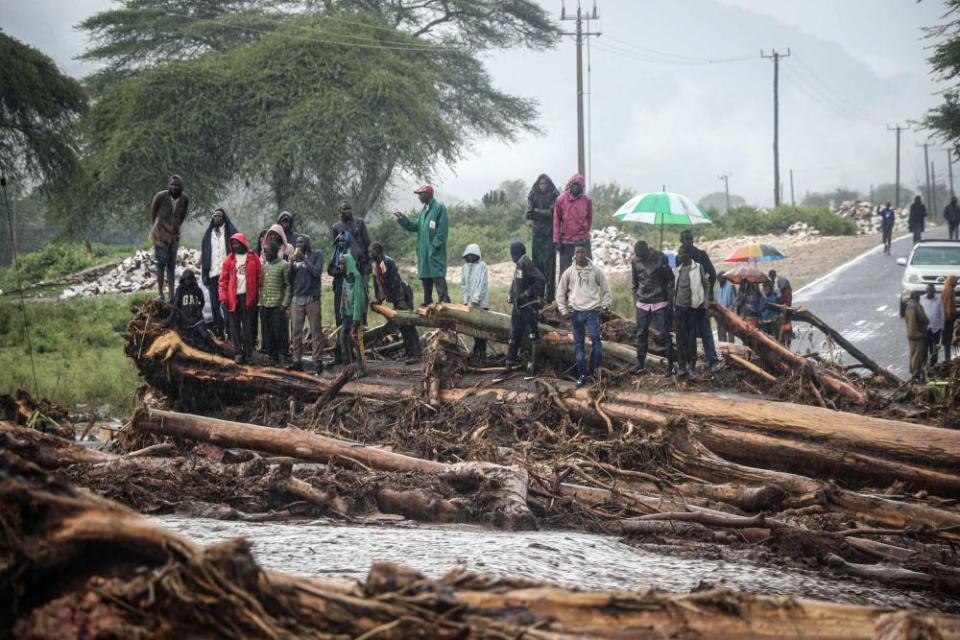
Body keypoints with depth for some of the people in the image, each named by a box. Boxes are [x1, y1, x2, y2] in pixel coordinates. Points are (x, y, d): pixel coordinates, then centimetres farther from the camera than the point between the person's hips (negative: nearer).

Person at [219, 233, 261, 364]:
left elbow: (259, 277, 2)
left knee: (248, 326, 2)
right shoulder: (229, 259, 8)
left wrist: (259, 294, -5)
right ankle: (238, 352, 7)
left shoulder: (253, 258, 3)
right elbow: (223, 279, 6)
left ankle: (247, 352, 8)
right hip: (234, 297, 2)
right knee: (235, 326, 3)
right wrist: (223, 296, -4)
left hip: (249, 297, -2)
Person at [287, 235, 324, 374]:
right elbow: (289, 278, 11)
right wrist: (291, 263, -4)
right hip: (296, 298, 4)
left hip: (312, 298, -4)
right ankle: (296, 360, 3)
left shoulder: (317, 255, 3)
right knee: (296, 331, 0)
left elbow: (317, 272, -11)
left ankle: (317, 361, -3)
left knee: (316, 330, -3)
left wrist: (304, 259, -12)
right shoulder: (295, 257, 14)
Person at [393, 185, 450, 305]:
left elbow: (442, 230, -14)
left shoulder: (439, 208, -8)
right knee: (425, 278, 12)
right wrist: (403, 219, 3)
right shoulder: (423, 210, 19)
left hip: (435, 252, -9)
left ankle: (445, 303, -17)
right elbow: (415, 226, 17)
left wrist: (434, 246, -19)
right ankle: (427, 303, 19)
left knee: (438, 277, -14)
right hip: (423, 252, 9)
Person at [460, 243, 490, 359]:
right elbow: (463, 284, 11)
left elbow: (481, 285, -12)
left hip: (481, 303, -5)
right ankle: (476, 350, 15)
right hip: (470, 303, 5)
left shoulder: (481, 266, -6)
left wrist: (474, 301, -16)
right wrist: (466, 301, 0)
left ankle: (482, 351, -5)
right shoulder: (465, 267, 10)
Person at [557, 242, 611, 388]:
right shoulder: (569, 272, 5)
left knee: (596, 339, -17)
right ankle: (582, 375, 11)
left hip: (592, 311, -2)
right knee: (578, 344, 4)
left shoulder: (596, 271, 2)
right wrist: (563, 310, 6)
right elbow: (561, 292, 12)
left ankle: (594, 369, -2)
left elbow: (605, 289, 10)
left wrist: (605, 305, 0)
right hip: (576, 312, 2)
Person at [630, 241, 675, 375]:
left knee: (664, 334, -2)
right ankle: (641, 363, 12)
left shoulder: (660, 258, -9)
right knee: (641, 334, 5)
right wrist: (635, 299, 8)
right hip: (642, 304, 4)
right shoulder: (635, 261, 2)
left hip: (660, 303, -4)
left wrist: (670, 299, -6)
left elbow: (670, 279, -3)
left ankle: (670, 363, 4)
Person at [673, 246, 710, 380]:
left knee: (692, 338, 0)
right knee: (681, 338, 4)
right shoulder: (678, 270, 9)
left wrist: (704, 306, -2)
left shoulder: (698, 268, -5)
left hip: (693, 308, -4)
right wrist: (674, 306, 11)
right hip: (679, 308, 4)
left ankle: (692, 366, 5)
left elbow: (705, 286, 0)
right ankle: (682, 365, 9)